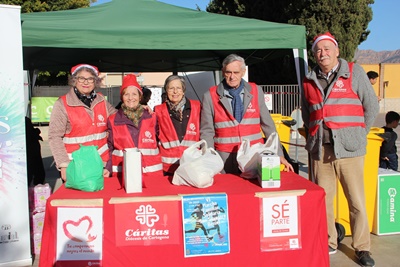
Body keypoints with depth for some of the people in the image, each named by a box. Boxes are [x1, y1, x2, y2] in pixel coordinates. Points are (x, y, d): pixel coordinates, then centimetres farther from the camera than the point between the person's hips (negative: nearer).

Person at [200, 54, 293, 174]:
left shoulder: (256, 91, 4)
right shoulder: (210, 96, -1)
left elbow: (268, 126, 7)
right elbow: (207, 132, 0)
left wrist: (279, 154, 4)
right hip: (225, 159, -1)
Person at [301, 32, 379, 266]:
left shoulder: (354, 73, 0)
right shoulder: (310, 81, 11)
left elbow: (371, 107, 2)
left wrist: (357, 135, 3)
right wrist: (315, 135, 11)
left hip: (348, 149, -3)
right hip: (320, 150, 3)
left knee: (357, 200, 1)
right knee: (323, 198, 9)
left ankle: (363, 248, 16)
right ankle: (329, 243, 24)